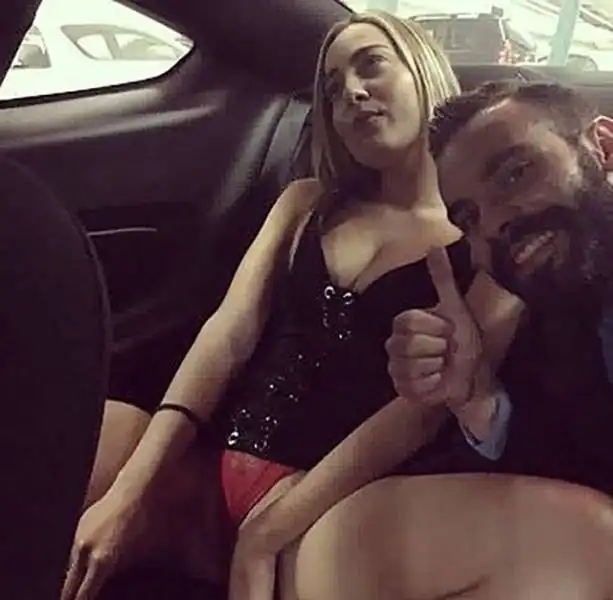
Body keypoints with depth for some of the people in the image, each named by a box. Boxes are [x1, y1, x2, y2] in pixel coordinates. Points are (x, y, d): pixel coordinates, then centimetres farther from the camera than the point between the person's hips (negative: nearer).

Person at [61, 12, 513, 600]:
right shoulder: (306, 203, 17)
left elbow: (425, 408, -9)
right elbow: (230, 333, 5)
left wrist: (268, 533, -17)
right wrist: (131, 488, -8)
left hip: (338, 505, -3)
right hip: (212, 469, 4)